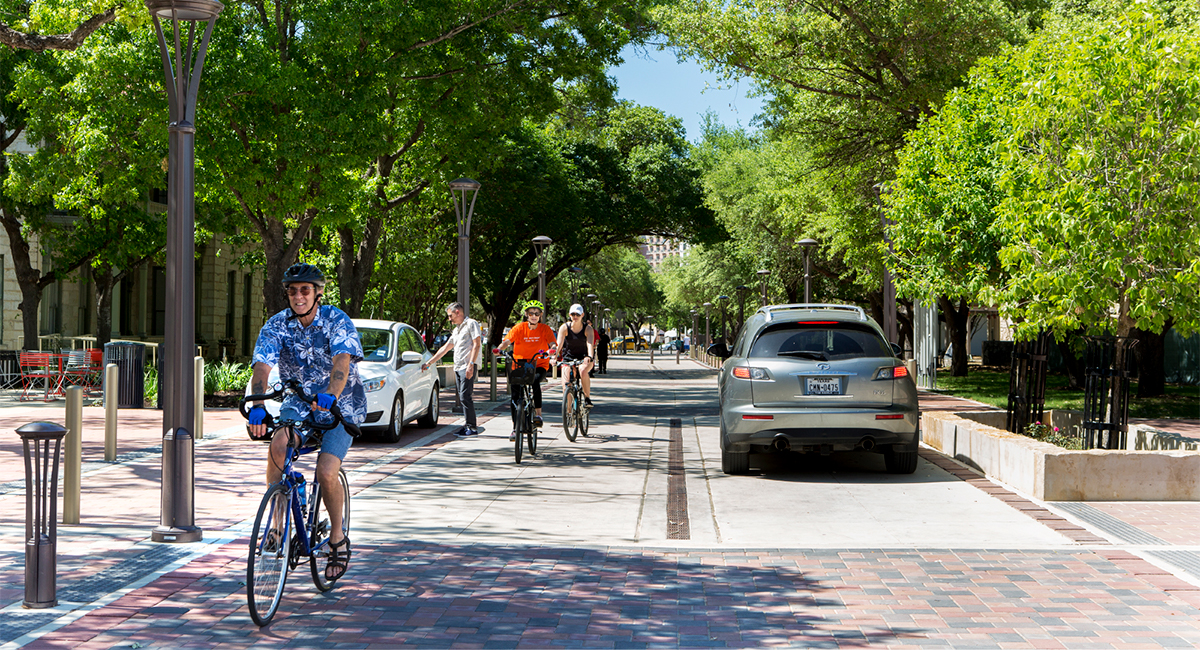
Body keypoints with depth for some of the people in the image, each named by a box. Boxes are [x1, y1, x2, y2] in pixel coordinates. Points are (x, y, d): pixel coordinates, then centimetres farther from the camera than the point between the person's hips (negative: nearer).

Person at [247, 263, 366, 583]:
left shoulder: (337, 321, -16)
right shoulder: (276, 325, -9)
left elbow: (342, 361, -33)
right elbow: (262, 366, -22)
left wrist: (329, 394, -53)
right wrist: (258, 404, -42)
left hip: (341, 406, -2)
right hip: (297, 405, 3)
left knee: (326, 472, -21)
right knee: (278, 445, -30)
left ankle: (338, 537, 5)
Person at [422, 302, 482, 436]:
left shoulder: (471, 324, -1)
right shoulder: (456, 330, 26)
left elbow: (476, 345, -11)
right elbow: (445, 348, 29)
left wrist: (471, 364, -21)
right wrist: (429, 362, 28)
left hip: (467, 367, -9)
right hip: (457, 368, 9)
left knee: (465, 397, -14)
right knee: (462, 398, 4)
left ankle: (472, 427, -13)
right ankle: (469, 426, 5)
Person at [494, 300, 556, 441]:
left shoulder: (545, 329, -3)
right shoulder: (519, 328, -3)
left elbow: (552, 343, -14)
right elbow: (507, 340, -14)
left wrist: (552, 349, -37)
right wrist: (500, 348, -35)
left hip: (539, 365, -1)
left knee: (535, 381, -34)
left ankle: (538, 413, -23)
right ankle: (515, 428, 6)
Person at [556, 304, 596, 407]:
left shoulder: (588, 328, -12)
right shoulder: (565, 328, -10)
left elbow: (590, 344, -29)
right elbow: (559, 344, -23)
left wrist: (589, 357, -49)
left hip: (584, 358, -1)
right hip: (568, 358, 2)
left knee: (583, 371, -37)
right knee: (566, 387, -17)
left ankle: (587, 398, -22)